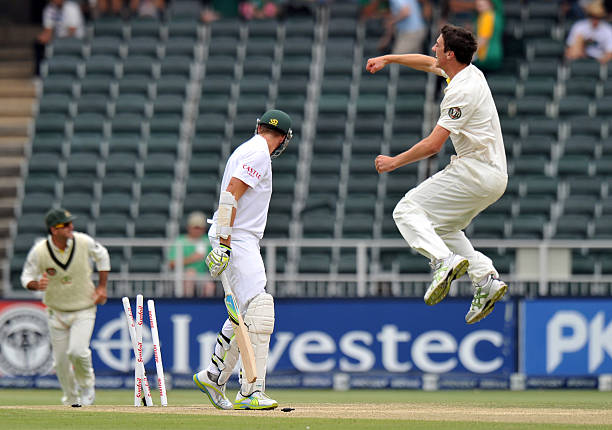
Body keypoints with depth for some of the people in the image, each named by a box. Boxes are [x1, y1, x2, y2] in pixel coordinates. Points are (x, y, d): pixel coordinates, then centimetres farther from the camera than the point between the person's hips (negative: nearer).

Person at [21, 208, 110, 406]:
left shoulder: (84, 242, -15)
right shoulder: (39, 251, -17)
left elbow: (102, 256, 6)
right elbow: (27, 277, -5)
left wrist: (102, 287, 1)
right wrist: (36, 284, -28)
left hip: (84, 310, -1)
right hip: (57, 312, 1)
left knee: (77, 351, -22)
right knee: (61, 361, 5)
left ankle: (87, 383, 8)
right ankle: (72, 401, 30)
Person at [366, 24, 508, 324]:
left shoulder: (462, 91, -19)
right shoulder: (469, 71, 11)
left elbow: (433, 145, -20)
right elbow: (428, 63, 33)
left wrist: (395, 162, -8)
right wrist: (387, 59, 33)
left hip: (474, 172, -10)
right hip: (496, 177, 10)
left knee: (408, 211, -8)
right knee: (442, 226, 24)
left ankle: (444, 260, -30)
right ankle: (486, 279, 10)